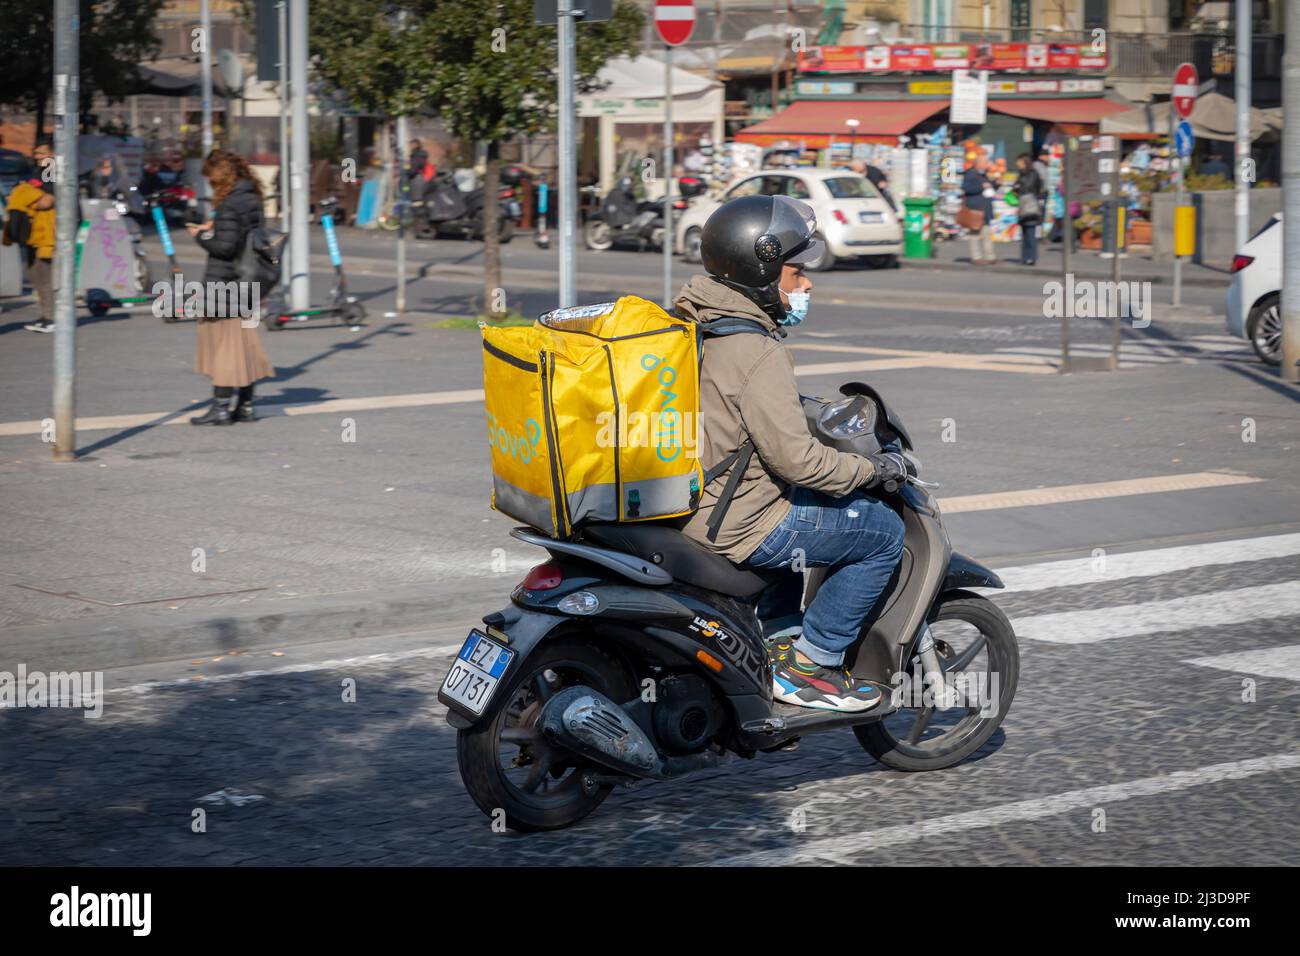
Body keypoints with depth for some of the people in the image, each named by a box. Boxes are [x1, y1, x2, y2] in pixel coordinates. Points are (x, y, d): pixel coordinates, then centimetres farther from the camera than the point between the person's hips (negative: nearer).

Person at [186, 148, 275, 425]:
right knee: (244, 340, 13)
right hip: (247, 282, 9)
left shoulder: (229, 204, -18)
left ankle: (221, 407, 0)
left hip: (224, 282, -9)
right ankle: (245, 405, 17)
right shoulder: (252, 199, 9)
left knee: (223, 343, -3)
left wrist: (202, 236, -5)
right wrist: (212, 230, 11)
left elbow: (224, 247, -21)